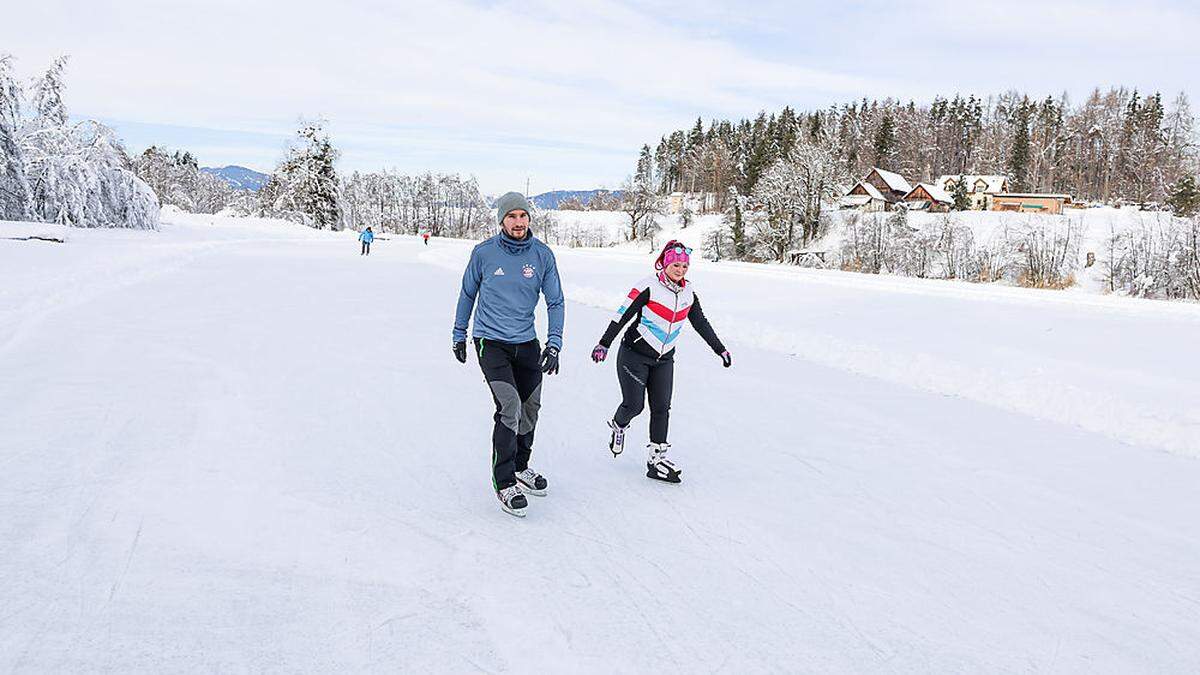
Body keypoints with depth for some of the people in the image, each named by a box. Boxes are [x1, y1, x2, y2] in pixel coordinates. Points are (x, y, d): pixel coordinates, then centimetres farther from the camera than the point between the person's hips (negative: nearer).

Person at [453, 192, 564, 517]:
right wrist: (459, 335, 12)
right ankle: (504, 482, -5)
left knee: (530, 408, 13)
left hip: (526, 343, 4)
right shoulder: (484, 253, -7)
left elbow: (555, 302, 3)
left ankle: (520, 467, 36)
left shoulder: (543, 254, -3)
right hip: (490, 341, -4)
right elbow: (467, 294, 8)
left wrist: (554, 344, -7)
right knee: (509, 407, -16)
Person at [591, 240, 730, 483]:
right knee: (634, 405, -5)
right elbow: (623, 315, -17)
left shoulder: (688, 292, 2)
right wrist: (604, 344, -23)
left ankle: (657, 457, 5)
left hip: (664, 359, 5)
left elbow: (701, 323, 13)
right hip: (634, 355, -5)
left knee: (662, 408, -1)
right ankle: (618, 426, 29)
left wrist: (720, 349, 15)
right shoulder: (649, 286, -16)